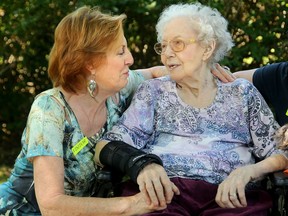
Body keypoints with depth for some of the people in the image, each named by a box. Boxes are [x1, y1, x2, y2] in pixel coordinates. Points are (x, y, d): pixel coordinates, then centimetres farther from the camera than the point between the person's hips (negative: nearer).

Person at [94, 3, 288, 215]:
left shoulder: (242, 93, 16)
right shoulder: (153, 92, 14)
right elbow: (106, 148, 4)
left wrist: (247, 171, -11)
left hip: (231, 197, 1)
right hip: (165, 190, 0)